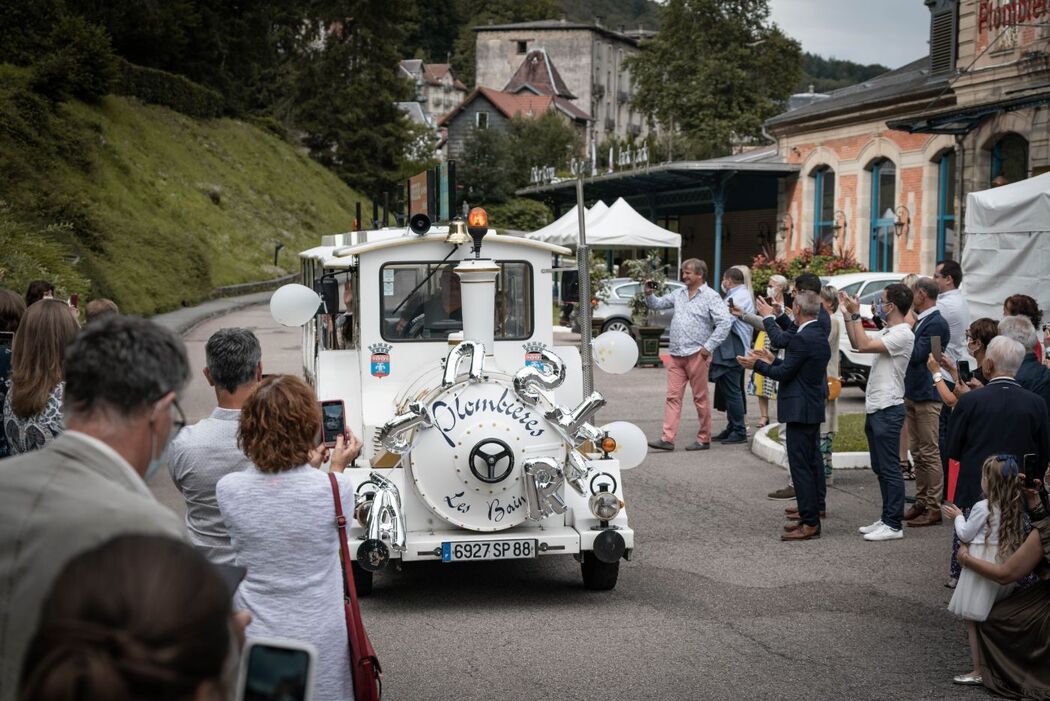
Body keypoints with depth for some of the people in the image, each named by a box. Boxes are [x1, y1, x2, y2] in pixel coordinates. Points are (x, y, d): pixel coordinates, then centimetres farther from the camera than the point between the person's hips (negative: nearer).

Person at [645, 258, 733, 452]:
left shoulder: (710, 296, -6)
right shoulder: (679, 293, 14)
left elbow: (725, 322, -13)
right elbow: (658, 304, 25)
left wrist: (708, 347, -15)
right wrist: (649, 294, 4)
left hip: (696, 355, -6)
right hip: (675, 354, 6)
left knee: (700, 398, 2)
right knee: (673, 397, 1)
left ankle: (704, 439, 11)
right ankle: (667, 438, -1)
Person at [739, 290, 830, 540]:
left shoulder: (802, 339, -19)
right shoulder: (820, 335, 10)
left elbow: (784, 373, -16)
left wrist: (757, 364, -3)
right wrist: (773, 361, 22)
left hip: (800, 411, -10)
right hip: (814, 407, 10)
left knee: (801, 466, -7)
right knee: (812, 463, 14)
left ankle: (809, 524, -6)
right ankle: (812, 516, 20)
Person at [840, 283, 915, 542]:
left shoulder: (903, 335, -17)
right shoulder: (887, 332, 14)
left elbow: (864, 345, -24)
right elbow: (857, 344, 22)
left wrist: (856, 315, -16)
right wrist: (848, 315, 16)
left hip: (888, 410, -10)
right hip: (875, 408, 10)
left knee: (889, 468, -6)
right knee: (880, 468, 14)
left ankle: (893, 525, -3)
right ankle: (886, 519, 22)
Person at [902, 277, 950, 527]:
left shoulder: (936, 324, -16)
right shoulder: (919, 321, 13)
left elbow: (916, 355, -21)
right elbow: (909, 352, 15)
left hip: (927, 396, -10)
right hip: (912, 394, 10)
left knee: (930, 454, -5)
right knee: (917, 453, 15)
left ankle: (934, 507, -2)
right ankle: (921, 502, 22)